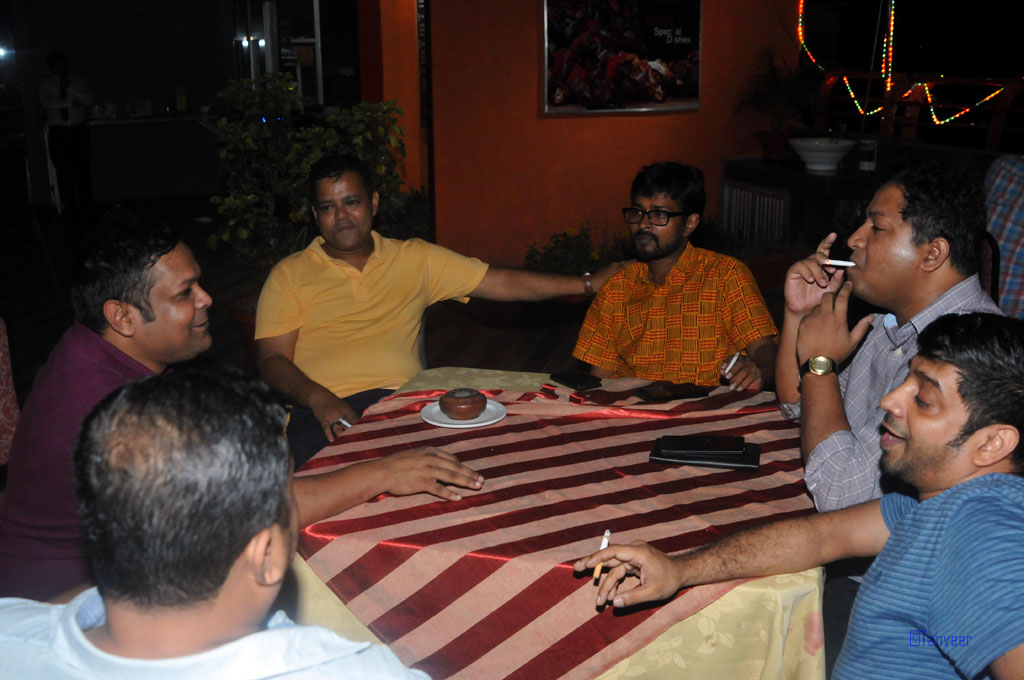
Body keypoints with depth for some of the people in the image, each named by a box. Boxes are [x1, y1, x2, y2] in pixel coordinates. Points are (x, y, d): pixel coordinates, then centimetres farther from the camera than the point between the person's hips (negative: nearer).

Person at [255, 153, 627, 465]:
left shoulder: (415, 258, 20)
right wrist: (319, 399, -16)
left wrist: (589, 283, 12)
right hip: (323, 409, -2)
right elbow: (272, 359, 5)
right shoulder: (289, 275, 15)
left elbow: (503, 283, 18)